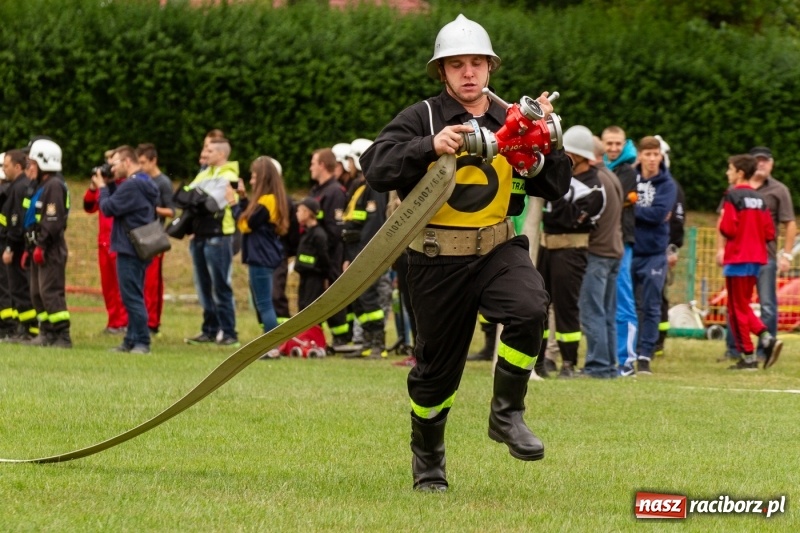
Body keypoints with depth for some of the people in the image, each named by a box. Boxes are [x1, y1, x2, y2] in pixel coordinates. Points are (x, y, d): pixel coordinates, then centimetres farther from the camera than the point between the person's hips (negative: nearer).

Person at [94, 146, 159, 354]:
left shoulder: (131, 186, -18)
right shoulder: (146, 184, 14)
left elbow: (109, 208, -15)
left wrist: (102, 187, 0)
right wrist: (108, 187, 9)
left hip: (129, 249, -10)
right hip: (139, 248, 10)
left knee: (132, 297, -8)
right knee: (132, 297, 14)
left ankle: (141, 342, -8)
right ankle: (131, 341, 17)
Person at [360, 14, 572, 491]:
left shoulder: (512, 121, 6)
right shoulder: (422, 119, -4)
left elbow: (555, 188, 3)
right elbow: (376, 168, -18)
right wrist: (430, 147, -32)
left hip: (498, 249, 2)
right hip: (438, 259, -2)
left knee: (530, 308, -29)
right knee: (438, 367, 7)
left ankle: (507, 415, -12)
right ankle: (427, 459, 31)